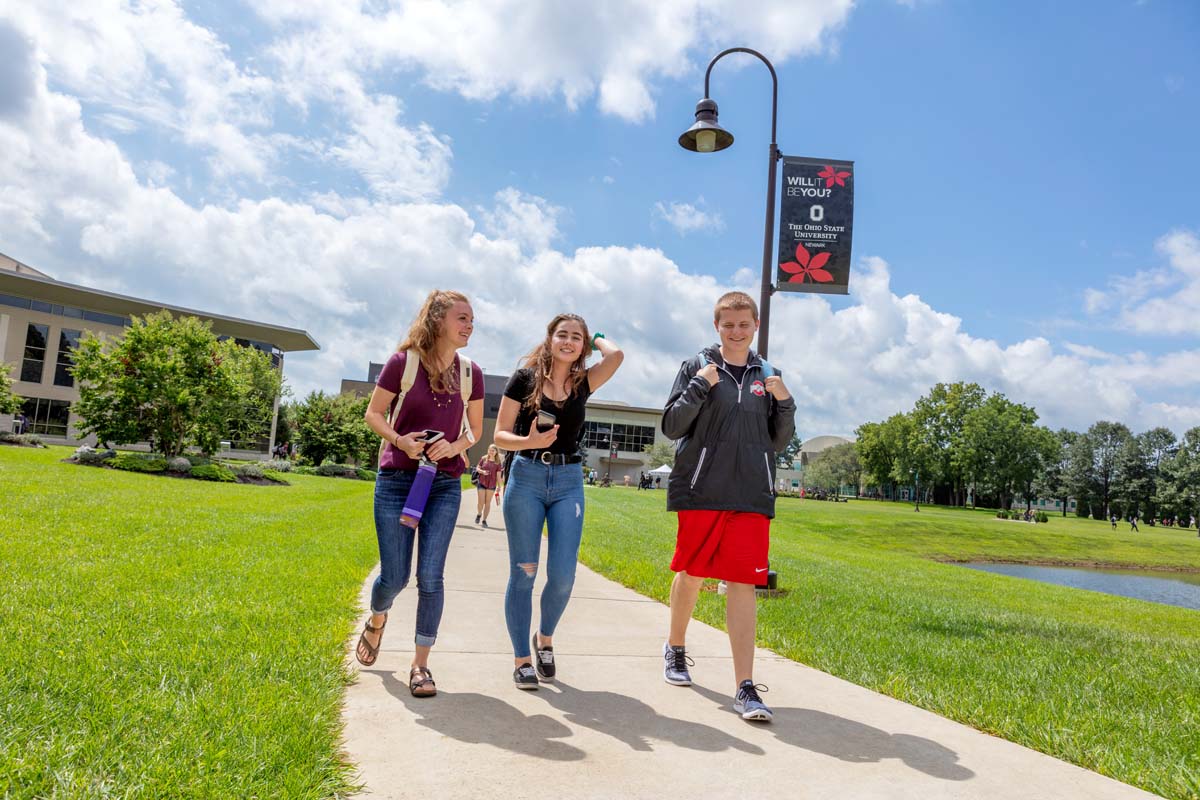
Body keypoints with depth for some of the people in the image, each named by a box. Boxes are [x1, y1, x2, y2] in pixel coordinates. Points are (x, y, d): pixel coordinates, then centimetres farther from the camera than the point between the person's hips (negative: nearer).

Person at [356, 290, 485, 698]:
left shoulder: (470, 373, 2)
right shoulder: (403, 362, -7)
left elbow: (475, 429, 12)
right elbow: (373, 413, 2)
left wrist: (455, 446, -9)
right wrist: (399, 439, -17)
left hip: (444, 485, 2)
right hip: (396, 480, -2)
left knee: (430, 576, -4)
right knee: (394, 577, 3)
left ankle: (420, 665, 9)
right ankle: (376, 621, 39)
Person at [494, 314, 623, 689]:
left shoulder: (583, 383, 7)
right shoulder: (525, 378, 0)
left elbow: (616, 355, -11)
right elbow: (500, 435, -1)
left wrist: (594, 338, 8)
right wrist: (529, 441, -21)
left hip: (569, 482, 2)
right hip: (526, 478, -2)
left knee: (562, 575, -3)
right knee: (523, 572, 1)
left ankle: (545, 639, 25)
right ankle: (522, 659, 13)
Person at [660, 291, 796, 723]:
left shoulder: (766, 375, 11)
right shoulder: (697, 367, 3)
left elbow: (779, 441, 15)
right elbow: (672, 427, -1)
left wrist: (785, 403, -2)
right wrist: (699, 387, -13)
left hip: (751, 496, 1)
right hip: (701, 492, -1)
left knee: (743, 584, -3)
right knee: (691, 575, 11)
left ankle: (745, 687, -2)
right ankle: (675, 647, 37)